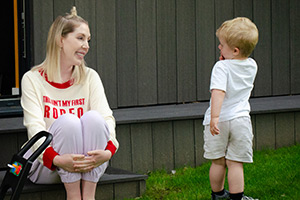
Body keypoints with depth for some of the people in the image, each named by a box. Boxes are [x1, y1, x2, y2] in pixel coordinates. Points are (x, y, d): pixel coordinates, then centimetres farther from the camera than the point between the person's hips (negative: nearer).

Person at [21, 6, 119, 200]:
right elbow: (35, 126, -15)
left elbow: (106, 117, -8)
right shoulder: (33, 79, -2)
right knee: (68, 122, -30)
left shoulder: (90, 77, 7)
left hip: (89, 165, 2)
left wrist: (108, 151, -31)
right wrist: (56, 159, -35)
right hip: (45, 165, -2)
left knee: (92, 117, -25)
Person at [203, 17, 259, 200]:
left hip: (220, 120, -3)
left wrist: (215, 117, -31)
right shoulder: (252, 66, 4)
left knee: (218, 162, 12)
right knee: (235, 163, 5)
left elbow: (218, 92, -26)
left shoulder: (222, 67, -14)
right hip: (240, 119, 3)